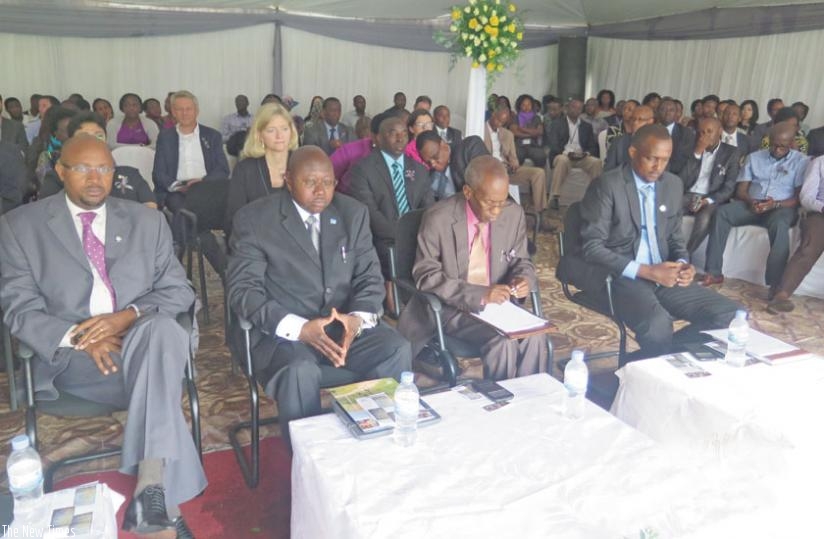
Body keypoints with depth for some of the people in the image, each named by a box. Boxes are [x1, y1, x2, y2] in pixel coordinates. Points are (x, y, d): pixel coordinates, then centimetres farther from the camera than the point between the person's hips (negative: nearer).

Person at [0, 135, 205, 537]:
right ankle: (163, 492, -25)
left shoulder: (148, 221, 12)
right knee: (155, 366, -34)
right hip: (70, 358, -2)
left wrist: (128, 316, -14)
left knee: (161, 330, -36)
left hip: (141, 339, 2)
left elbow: (179, 291, 6)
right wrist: (78, 337, -19)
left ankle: (153, 484, -40)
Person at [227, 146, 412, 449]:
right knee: (300, 372, -34)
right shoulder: (254, 219, -4)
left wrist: (358, 318, -17)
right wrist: (300, 328, -22)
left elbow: (370, 277, 6)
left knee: (397, 350, -22)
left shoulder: (354, 213, 7)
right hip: (284, 332, -3)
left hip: (347, 326, 4)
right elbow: (242, 289, -9)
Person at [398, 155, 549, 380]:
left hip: (497, 301, 4)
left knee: (534, 336, -22)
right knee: (502, 341, -27)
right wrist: (480, 295, -26)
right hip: (451, 307, -4)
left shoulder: (514, 214, -3)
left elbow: (521, 261, 11)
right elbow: (426, 276, -16)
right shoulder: (438, 219, -16)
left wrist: (524, 278, -14)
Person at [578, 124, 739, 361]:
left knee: (727, 314, -7)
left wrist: (682, 263, -3)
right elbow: (593, 248, -14)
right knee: (658, 326, -34)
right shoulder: (607, 186, -9)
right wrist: (646, 271, -20)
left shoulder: (674, 184, 12)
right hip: (619, 277, -7)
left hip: (663, 276, 7)